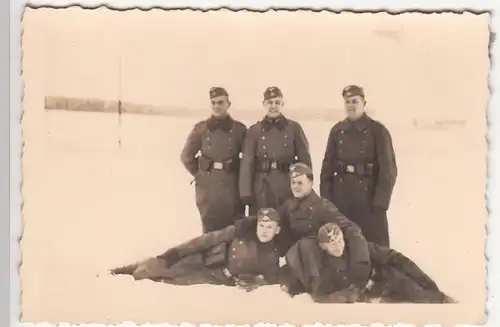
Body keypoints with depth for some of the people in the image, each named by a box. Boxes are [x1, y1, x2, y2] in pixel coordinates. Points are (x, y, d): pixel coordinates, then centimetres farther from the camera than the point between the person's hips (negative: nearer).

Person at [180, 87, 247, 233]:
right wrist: (200, 174, 8)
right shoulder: (201, 128, 3)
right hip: (207, 186, 1)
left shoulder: (239, 129, 1)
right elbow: (186, 156, 11)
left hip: (232, 186, 0)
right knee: (210, 230, 3)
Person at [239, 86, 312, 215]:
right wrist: (246, 193, -7)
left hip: (289, 188, 0)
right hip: (262, 189, 0)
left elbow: (305, 159, 3)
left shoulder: (294, 128, 4)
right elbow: (247, 163, 0)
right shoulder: (254, 130, 5)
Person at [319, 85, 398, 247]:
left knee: (374, 242, 1)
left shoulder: (378, 130, -5)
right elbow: (328, 164, 8)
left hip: (368, 193, -4)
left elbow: (388, 167, -8)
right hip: (340, 193, 4)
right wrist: (325, 195, 1)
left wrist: (381, 200, -13)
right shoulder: (337, 130, 7)